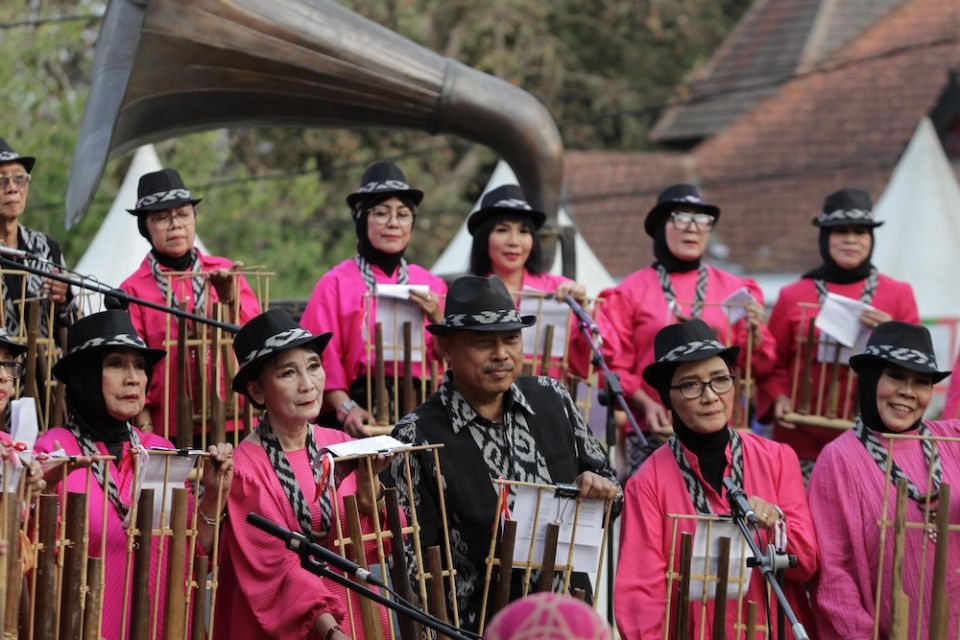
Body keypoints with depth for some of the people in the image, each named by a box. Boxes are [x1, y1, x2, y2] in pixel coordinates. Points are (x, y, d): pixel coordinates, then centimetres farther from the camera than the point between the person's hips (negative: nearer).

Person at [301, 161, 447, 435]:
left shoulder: (432, 286, 14)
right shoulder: (336, 284, 3)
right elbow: (325, 360, -3)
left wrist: (436, 319, -4)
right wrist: (345, 407, -18)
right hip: (362, 411, -3)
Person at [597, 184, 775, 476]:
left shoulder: (734, 289, 13)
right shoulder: (632, 290, 9)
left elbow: (758, 366, 12)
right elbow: (615, 364, 6)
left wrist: (754, 331, -7)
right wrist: (645, 405, -9)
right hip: (653, 432, -1)